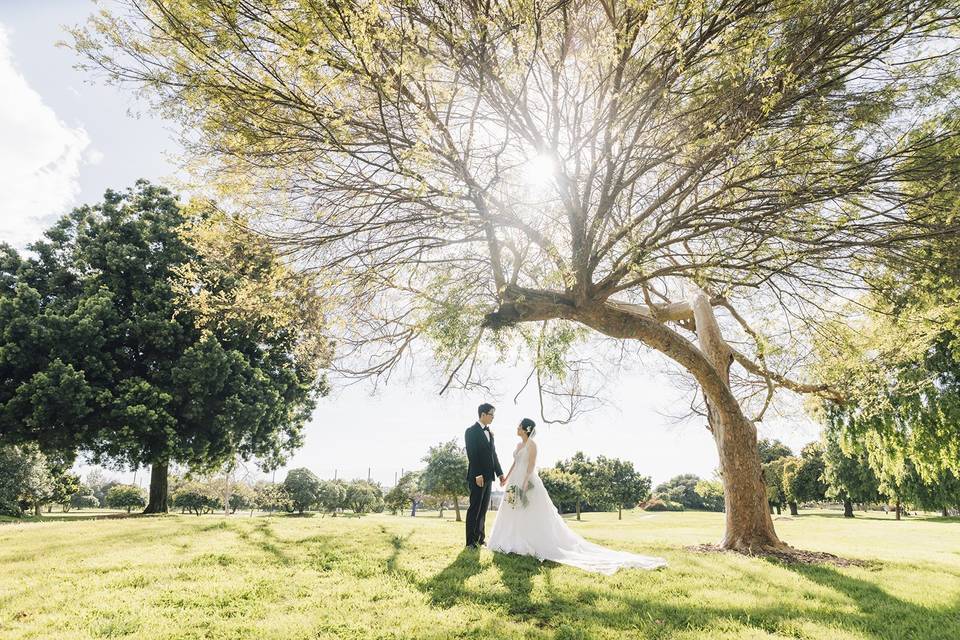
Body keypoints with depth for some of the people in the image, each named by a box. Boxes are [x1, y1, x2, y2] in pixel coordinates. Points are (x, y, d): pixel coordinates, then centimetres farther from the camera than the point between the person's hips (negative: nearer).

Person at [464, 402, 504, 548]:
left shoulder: (490, 433, 16)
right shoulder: (471, 431, -8)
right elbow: (472, 455, -16)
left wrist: (499, 472, 11)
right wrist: (478, 475, -22)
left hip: (488, 476, 8)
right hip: (477, 477, -8)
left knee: (483, 508, 11)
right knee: (474, 508, -3)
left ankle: (480, 538, 19)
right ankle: (471, 541, 2)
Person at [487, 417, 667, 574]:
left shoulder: (531, 444, -12)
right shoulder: (519, 445, 15)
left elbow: (532, 465, -18)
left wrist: (525, 482, -24)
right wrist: (506, 477, 24)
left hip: (528, 481, -10)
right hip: (516, 482, 10)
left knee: (531, 515, -7)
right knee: (515, 515, 10)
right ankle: (517, 544, 14)